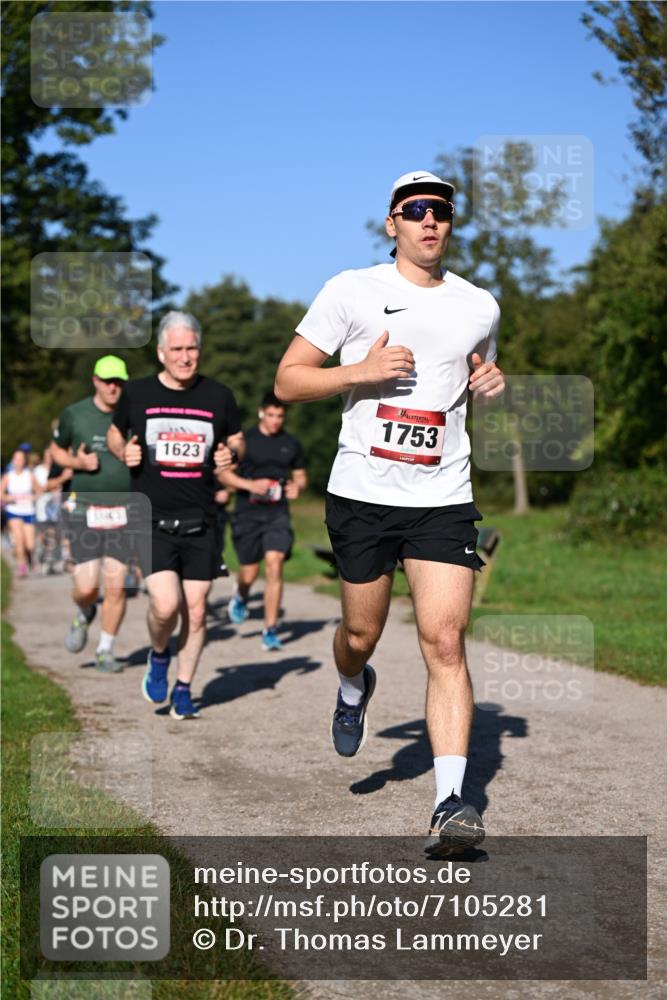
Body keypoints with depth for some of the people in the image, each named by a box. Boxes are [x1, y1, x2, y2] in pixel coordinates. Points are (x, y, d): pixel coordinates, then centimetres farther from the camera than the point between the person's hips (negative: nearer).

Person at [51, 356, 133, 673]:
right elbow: (56, 449, 13)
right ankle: (84, 615, 30)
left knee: (115, 586, -3)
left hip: (123, 512, 1)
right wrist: (77, 462, -7)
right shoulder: (74, 414, -1)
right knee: (86, 588, -7)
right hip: (84, 511, -1)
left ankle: (106, 651, 15)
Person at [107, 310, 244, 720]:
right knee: (166, 605, -16)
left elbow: (237, 439, 18)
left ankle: (183, 688, 22)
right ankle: (158, 656, 18)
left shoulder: (219, 396, 4)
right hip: (151, 520, -2)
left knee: (196, 609, 4)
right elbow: (115, 432, 18)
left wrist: (231, 454, -5)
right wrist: (123, 451, -4)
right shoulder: (137, 393, 2)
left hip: (201, 521, 2)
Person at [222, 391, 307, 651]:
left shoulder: (291, 444, 8)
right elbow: (223, 473, 0)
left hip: (277, 514, 1)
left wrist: (297, 487, -5)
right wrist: (250, 485, -16)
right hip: (247, 514, -1)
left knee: (274, 564, -15)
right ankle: (240, 597, 43)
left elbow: (300, 476, 19)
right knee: (249, 573, 4)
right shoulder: (244, 439, -1)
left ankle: (270, 630, -9)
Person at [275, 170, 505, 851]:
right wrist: (361, 371, -15)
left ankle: (450, 803, -11)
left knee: (444, 642, -11)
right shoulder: (351, 291, 1)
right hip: (362, 494, -1)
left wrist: (492, 383, 5)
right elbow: (288, 381, 0)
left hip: (444, 500, 1)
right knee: (361, 634, 11)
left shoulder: (479, 306, 11)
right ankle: (353, 690, 49)